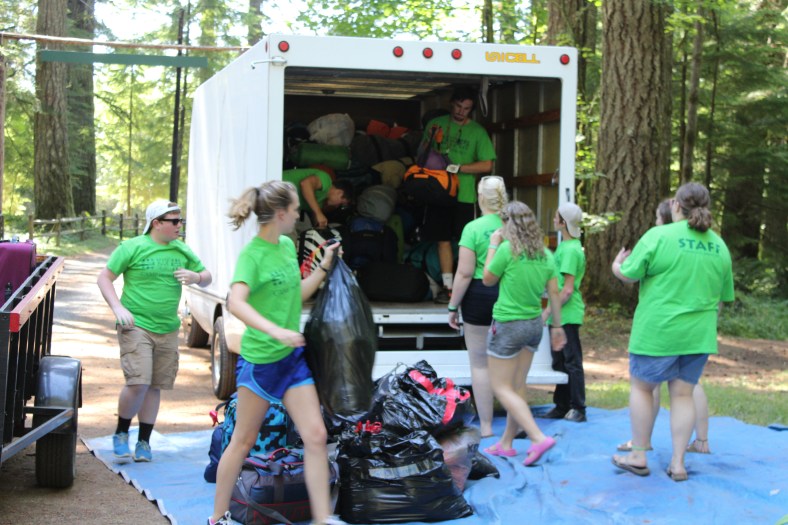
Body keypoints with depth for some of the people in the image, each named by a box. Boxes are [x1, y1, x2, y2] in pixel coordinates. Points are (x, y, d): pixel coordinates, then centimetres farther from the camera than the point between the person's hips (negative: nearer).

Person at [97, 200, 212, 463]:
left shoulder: (182, 251, 11)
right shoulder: (132, 248, -4)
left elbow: (206, 278, 21)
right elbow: (104, 278, -1)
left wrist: (196, 277, -4)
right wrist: (118, 307, -14)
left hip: (167, 330, 5)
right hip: (136, 325, -5)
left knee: (155, 387, 8)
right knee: (138, 383, -16)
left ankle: (144, 442, 19)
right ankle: (121, 434, 7)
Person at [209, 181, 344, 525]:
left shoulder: (288, 246, 8)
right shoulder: (252, 255, -15)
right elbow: (236, 302, -31)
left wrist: (324, 268, 13)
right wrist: (275, 331, -42)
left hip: (292, 356, 7)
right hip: (259, 358, -7)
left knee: (316, 436, -1)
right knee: (243, 441, 6)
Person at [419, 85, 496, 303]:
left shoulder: (477, 132, 3)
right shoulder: (435, 125, 9)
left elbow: (487, 165, -3)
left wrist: (458, 168, -13)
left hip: (464, 194, -2)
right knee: (443, 240, 4)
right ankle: (448, 286, 10)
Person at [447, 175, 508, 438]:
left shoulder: (473, 228, -9)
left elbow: (464, 273, -12)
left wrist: (453, 307, -3)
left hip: (480, 297, -4)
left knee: (480, 364, 7)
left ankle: (486, 426, 9)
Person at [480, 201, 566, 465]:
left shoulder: (507, 249, -18)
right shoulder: (546, 254, 1)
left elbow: (487, 279, -4)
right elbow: (554, 293, 5)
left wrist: (493, 245, 2)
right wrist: (557, 326, 14)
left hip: (508, 325, -7)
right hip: (534, 324, 7)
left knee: (501, 388, 1)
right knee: (517, 386, 16)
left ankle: (539, 438, -12)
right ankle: (506, 443, 25)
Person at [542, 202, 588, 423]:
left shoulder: (570, 249, -18)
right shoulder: (566, 245, 12)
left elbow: (567, 290, -20)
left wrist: (548, 311, -15)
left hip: (567, 314, -10)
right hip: (561, 315, 10)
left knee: (572, 362, -2)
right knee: (560, 361, 14)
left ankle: (578, 409, 6)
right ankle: (562, 406, 22)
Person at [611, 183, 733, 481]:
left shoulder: (659, 236, -11)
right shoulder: (719, 246, 6)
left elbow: (629, 275, -7)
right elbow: (723, 298, 12)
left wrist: (617, 265, 14)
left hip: (658, 331, -4)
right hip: (699, 334, 5)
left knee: (641, 386, 11)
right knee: (683, 393, 10)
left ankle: (639, 457, 15)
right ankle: (678, 463, 11)